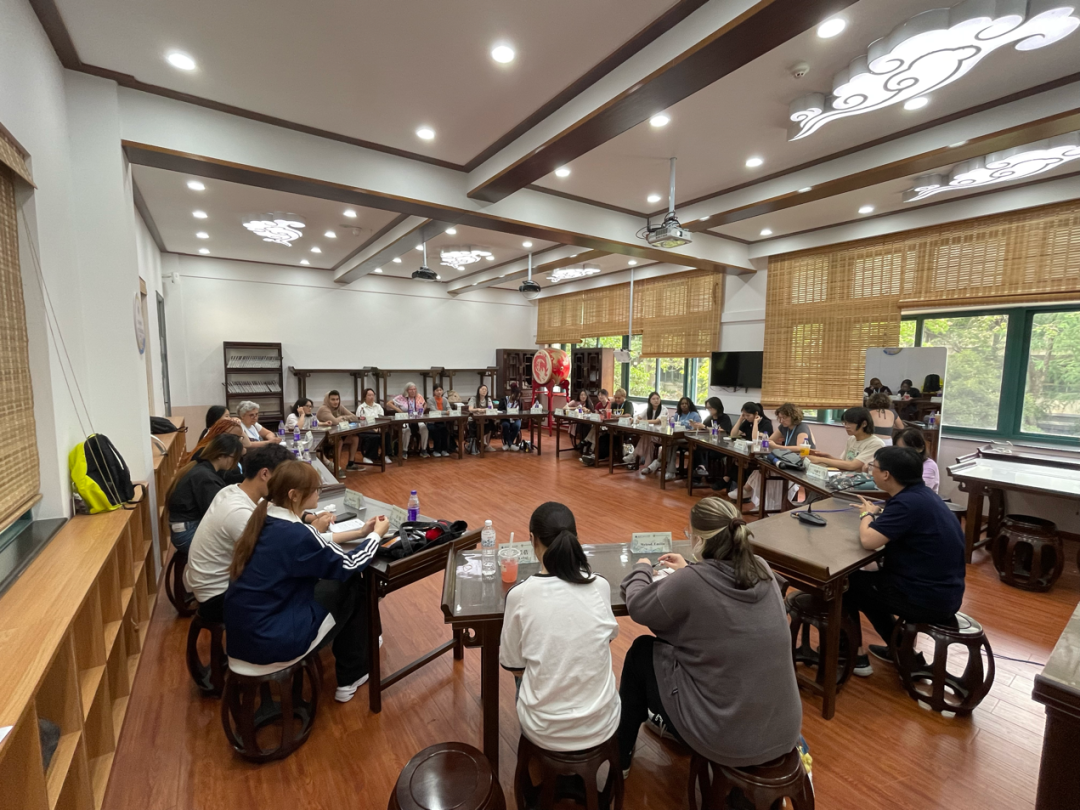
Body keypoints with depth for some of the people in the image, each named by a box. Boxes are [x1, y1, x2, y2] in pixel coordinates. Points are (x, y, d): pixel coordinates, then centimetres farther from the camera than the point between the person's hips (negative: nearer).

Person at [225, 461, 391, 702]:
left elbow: (317, 544, 14)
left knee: (332, 584, 17)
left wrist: (360, 533, 13)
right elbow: (348, 565, -12)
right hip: (268, 642, -8)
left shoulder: (266, 520, 0)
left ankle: (361, 644, 35)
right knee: (354, 588, 6)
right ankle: (350, 678, 22)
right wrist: (375, 535, 3)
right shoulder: (295, 533, -25)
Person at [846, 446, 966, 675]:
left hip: (928, 600, -9)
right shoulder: (921, 493, 4)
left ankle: (855, 654, 19)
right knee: (873, 577, 27)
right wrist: (877, 513, -1)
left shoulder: (908, 502, -25)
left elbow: (868, 540, -29)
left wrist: (867, 515, -10)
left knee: (846, 582, 7)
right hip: (945, 592, 9)